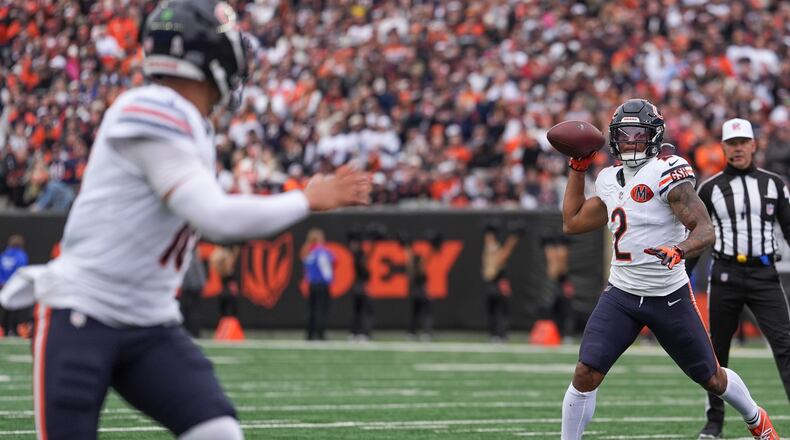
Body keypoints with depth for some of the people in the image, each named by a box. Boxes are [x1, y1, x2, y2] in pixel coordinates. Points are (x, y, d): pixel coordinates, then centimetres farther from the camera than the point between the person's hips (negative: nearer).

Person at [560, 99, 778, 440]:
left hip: (670, 297, -4)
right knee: (586, 374, -13)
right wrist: (577, 168, 16)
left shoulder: (666, 173, -15)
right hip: (621, 294, 4)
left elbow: (705, 230, -22)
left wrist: (679, 250, -43)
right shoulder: (610, 180, 6)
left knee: (712, 379, 12)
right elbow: (572, 223, 19)